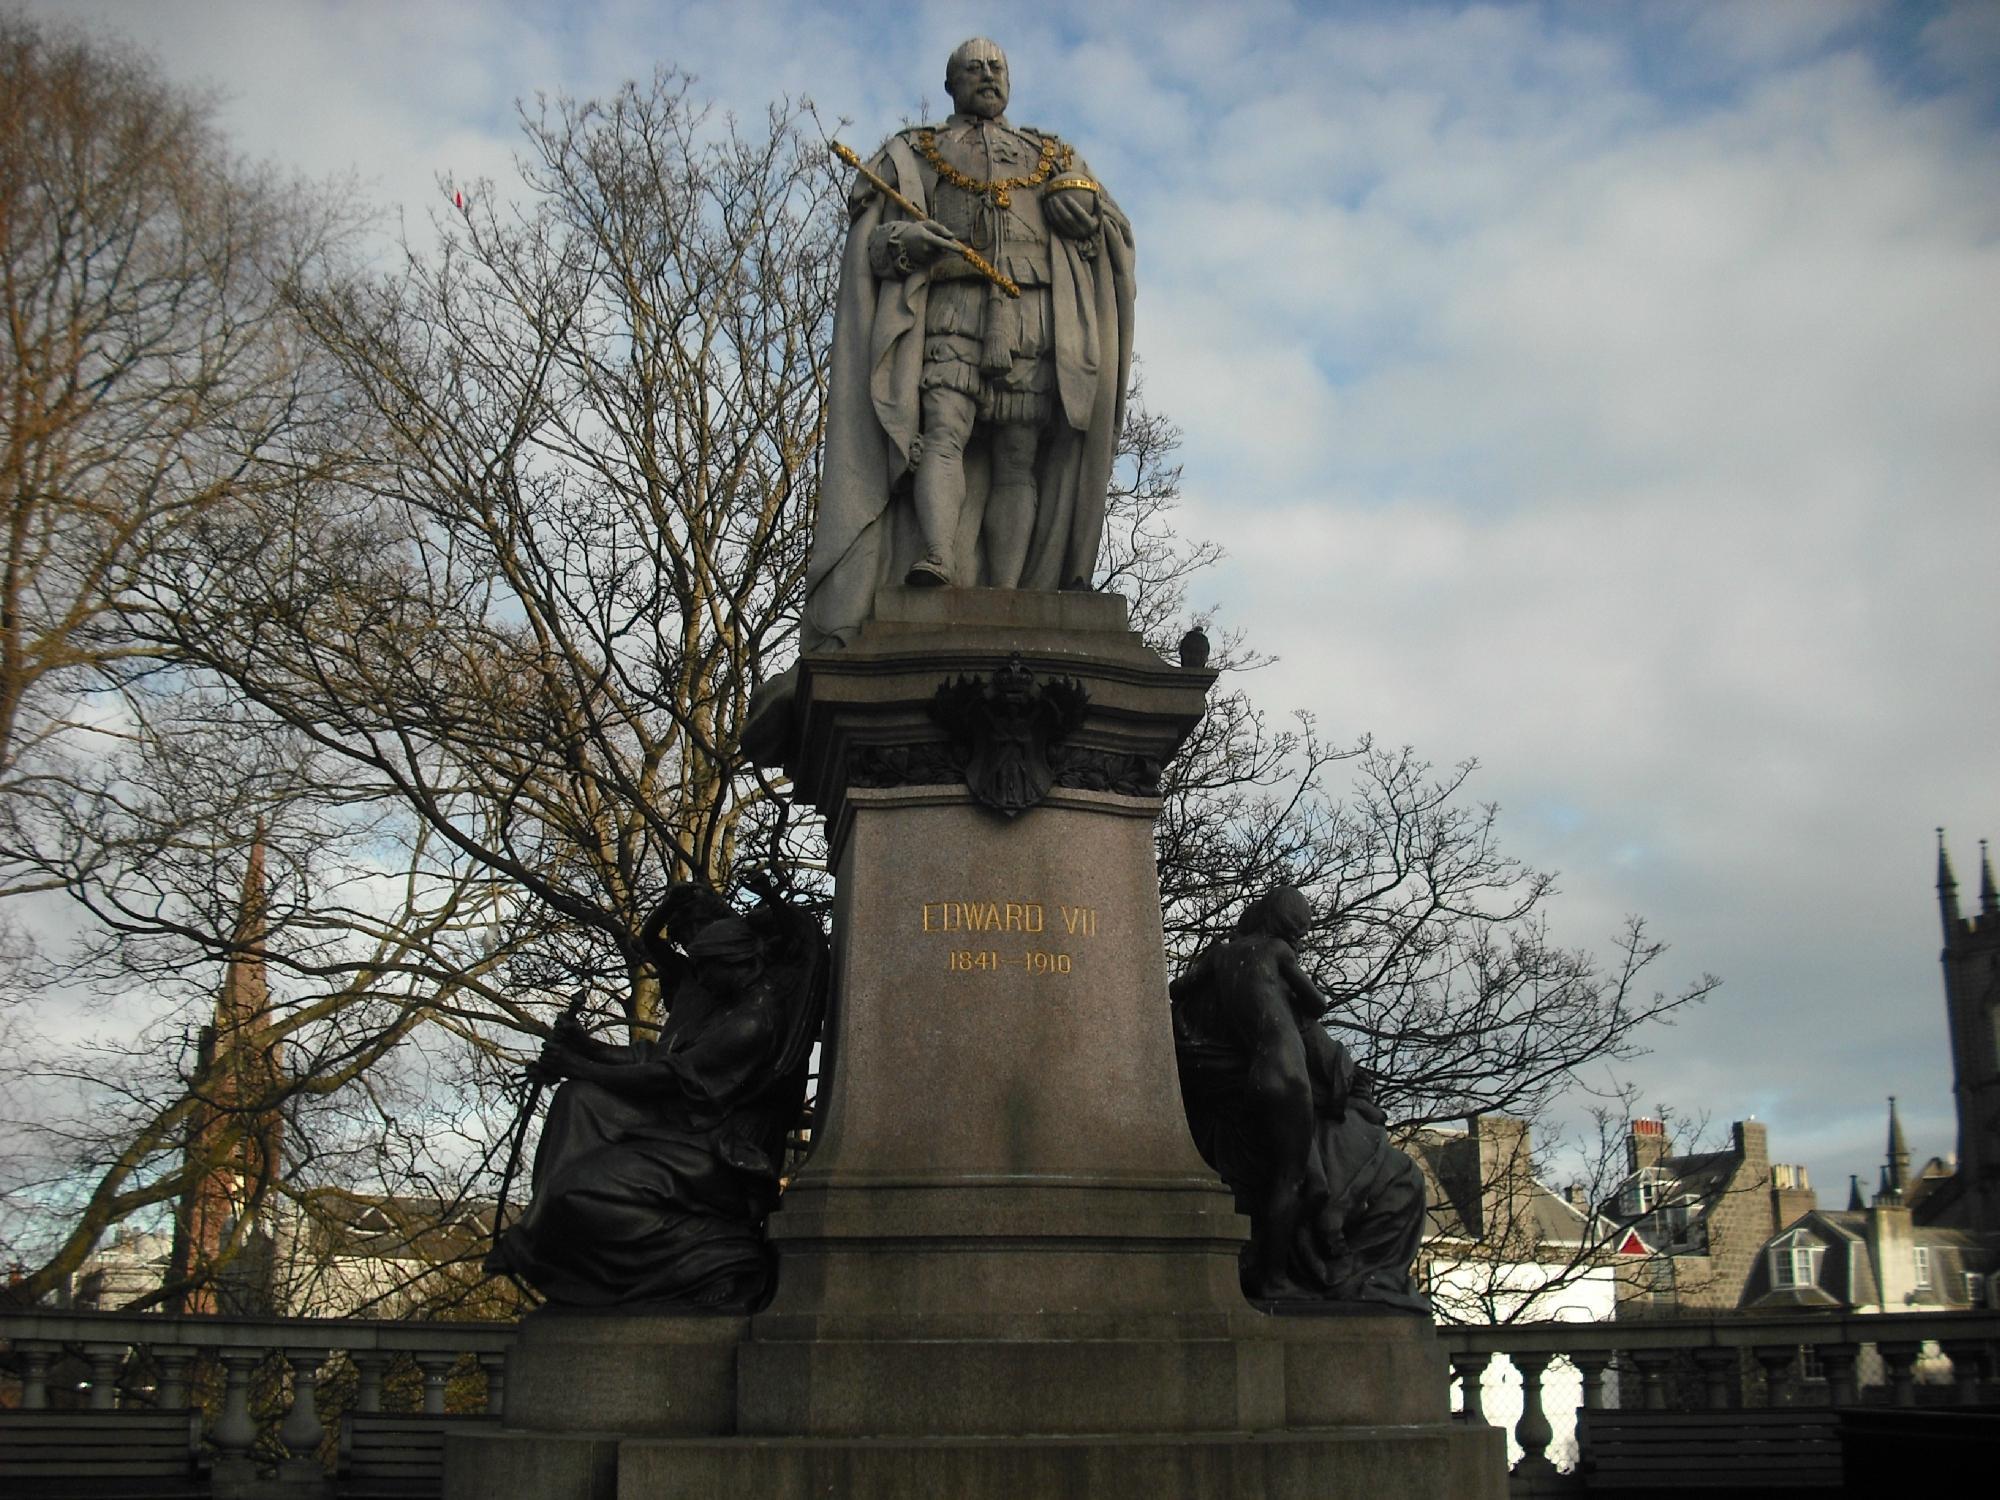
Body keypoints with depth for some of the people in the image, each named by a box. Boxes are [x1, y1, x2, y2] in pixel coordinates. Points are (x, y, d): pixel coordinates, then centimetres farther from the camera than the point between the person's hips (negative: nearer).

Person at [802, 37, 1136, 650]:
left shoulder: (1052, 155, 29)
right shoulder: (914, 152, 24)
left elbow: (1113, 234, 23)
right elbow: (870, 236, 12)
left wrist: (1080, 202, 1)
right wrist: (904, 238, -10)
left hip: (1033, 317, 1)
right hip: (948, 309, -1)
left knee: (1018, 461, -11)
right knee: (942, 429, -24)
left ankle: (1006, 603, -19)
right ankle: (935, 563, -41)